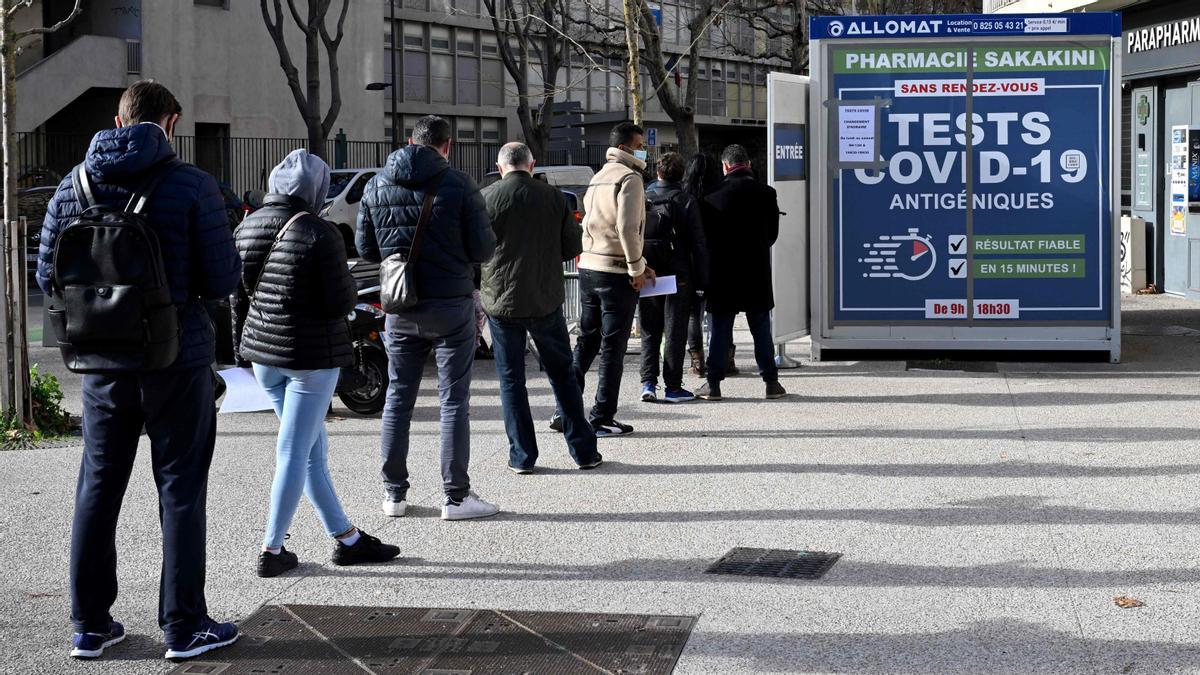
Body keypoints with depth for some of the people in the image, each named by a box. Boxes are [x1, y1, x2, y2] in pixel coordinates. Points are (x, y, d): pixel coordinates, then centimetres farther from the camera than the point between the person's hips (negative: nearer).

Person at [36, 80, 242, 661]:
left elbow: (47, 277, 5)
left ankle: (90, 624, 18)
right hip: (178, 358, -3)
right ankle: (184, 625, 11)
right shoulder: (192, 186, -11)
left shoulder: (73, 188, 1)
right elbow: (224, 280, -10)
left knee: (97, 488, 13)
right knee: (180, 489, 6)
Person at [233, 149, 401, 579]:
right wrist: (349, 285, 6)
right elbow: (341, 302, -16)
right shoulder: (320, 235, -16)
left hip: (264, 351, 7)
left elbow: (238, 297, 10)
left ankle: (346, 539, 22)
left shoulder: (247, 228, 4)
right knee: (295, 453, 1)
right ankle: (271, 551, 5)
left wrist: (244, 348, 20)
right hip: (311, 355, -7)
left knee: (312, 450, 14)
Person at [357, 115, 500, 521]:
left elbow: (366, 249, 8)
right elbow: (483, 249, -9)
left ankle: (395, 493, 17)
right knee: (454, 400, 2)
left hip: (400, 309, 4)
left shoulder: (376, 186, 3)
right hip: (450, 305, -4)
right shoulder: (457, 184, -11)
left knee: (398, 397, 13)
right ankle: (456, 497, 4)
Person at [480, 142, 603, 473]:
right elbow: (573, 247, 3)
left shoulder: (487, 198, -8)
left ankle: (522, 455, 8)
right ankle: (584, 450, 14)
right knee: (562, 374, 12)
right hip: (546, 301, 2)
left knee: (511, 378, 8)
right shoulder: (554, 197, -2)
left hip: (501, 300, -2)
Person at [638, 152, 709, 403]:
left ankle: (648, 383, 4)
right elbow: (698, 243, -5)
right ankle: (673, 386, 4)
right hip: (678, 276, -2)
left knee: (649, 332, 11)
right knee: (675, 332, 3)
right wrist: (702, 279, -1)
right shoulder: (687, 202, -5)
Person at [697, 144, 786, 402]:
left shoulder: (714, 194, -7)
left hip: (722, 272, -1)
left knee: (719, 330, 5)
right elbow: (773, 234, 6)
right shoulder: (766, 194, -2)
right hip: (757, 273, 1)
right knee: (761, 329, 9)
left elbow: (705, 234, -1)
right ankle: (771, 381, 10)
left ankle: (713, 383, 6)